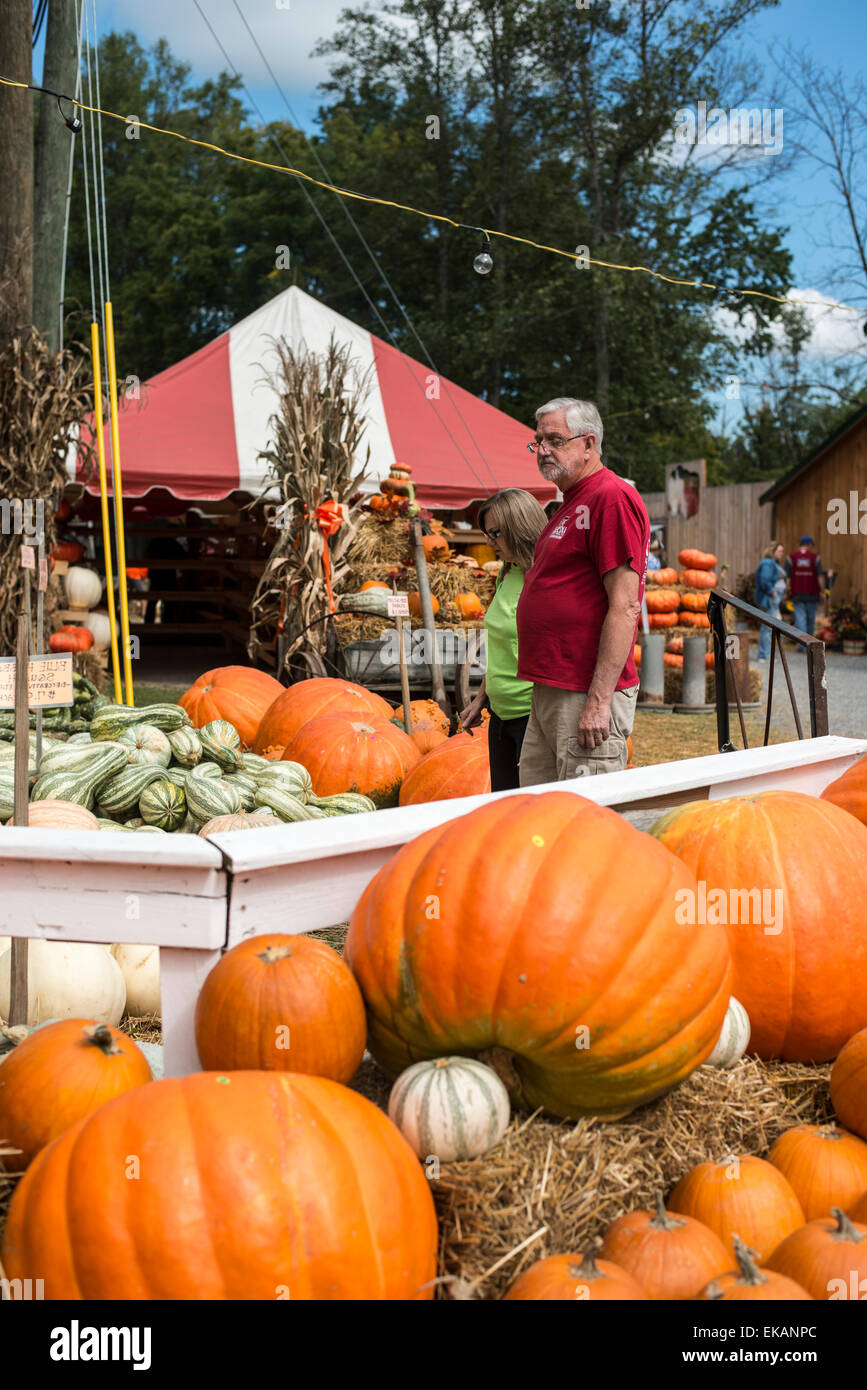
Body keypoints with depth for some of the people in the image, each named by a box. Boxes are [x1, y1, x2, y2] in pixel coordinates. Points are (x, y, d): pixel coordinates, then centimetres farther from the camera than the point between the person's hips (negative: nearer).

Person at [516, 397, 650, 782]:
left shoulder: (613, 498, -11)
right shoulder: (571, 504, 20)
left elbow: (625, 607, -18)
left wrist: (599, 699, -22)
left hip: (586, 695, -10)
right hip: (547, 692, 10)